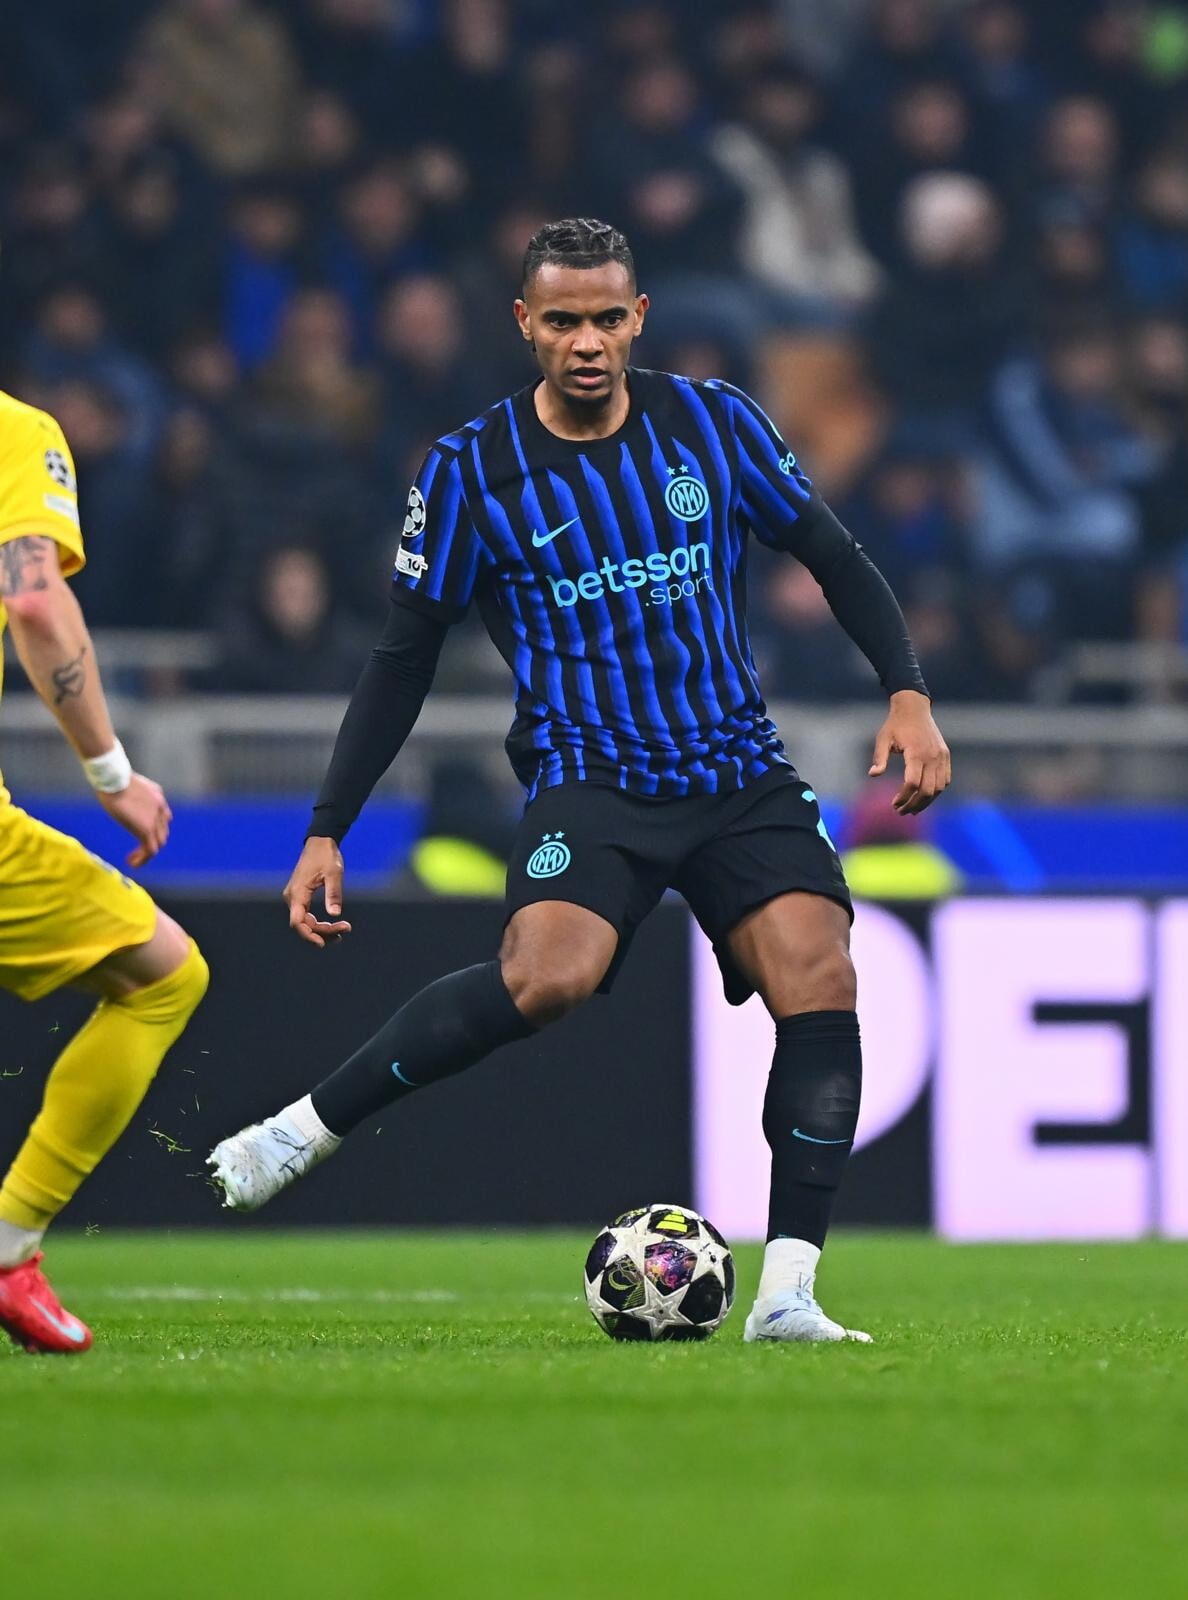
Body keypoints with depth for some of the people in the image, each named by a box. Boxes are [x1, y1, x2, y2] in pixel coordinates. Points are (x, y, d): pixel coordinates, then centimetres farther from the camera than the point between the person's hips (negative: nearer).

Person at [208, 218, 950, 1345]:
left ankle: (787, 1294, -14)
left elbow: (832, 557, 14)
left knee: (820, 983, -19)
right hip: (588, 775, -3)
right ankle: (299, 1133, -20)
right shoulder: (471, 470, -2)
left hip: (741, 773, 3)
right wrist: (327, 831, 0)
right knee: (550, 973, -32)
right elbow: (405, 659, 4)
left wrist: (908, 692, 0)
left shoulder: (713, 423, 3)